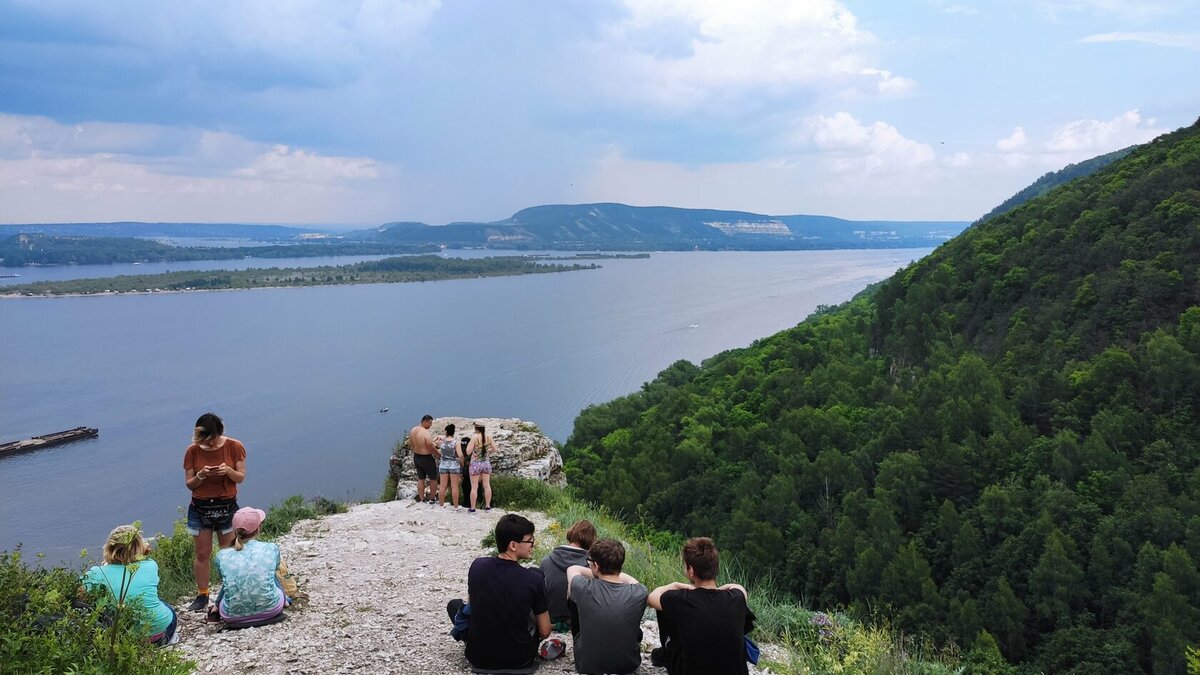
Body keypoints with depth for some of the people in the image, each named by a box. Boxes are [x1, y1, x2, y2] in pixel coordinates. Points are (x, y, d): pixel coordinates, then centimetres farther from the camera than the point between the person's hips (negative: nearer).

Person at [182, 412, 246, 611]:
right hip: (200, 508, 1)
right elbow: (189, 484, -1)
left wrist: (228, 470, -23)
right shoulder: (192, 451, -5)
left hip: (227, 506, -1)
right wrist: (200, 475, -22)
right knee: (202, 554, 6)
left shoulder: (234, 446, -7)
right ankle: (202, 595, 17)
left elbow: (241, 477, -2)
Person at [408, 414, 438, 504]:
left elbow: (410, 445, 11)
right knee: (433, 479, 10)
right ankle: (431, 499, 16)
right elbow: (431, 448, -21)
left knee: (420, 479, 17)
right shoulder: (426, 433, -25)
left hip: (416, 457, 7)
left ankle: (421, 499, 23)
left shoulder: (412, 430, 0)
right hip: (426, 458, -7)